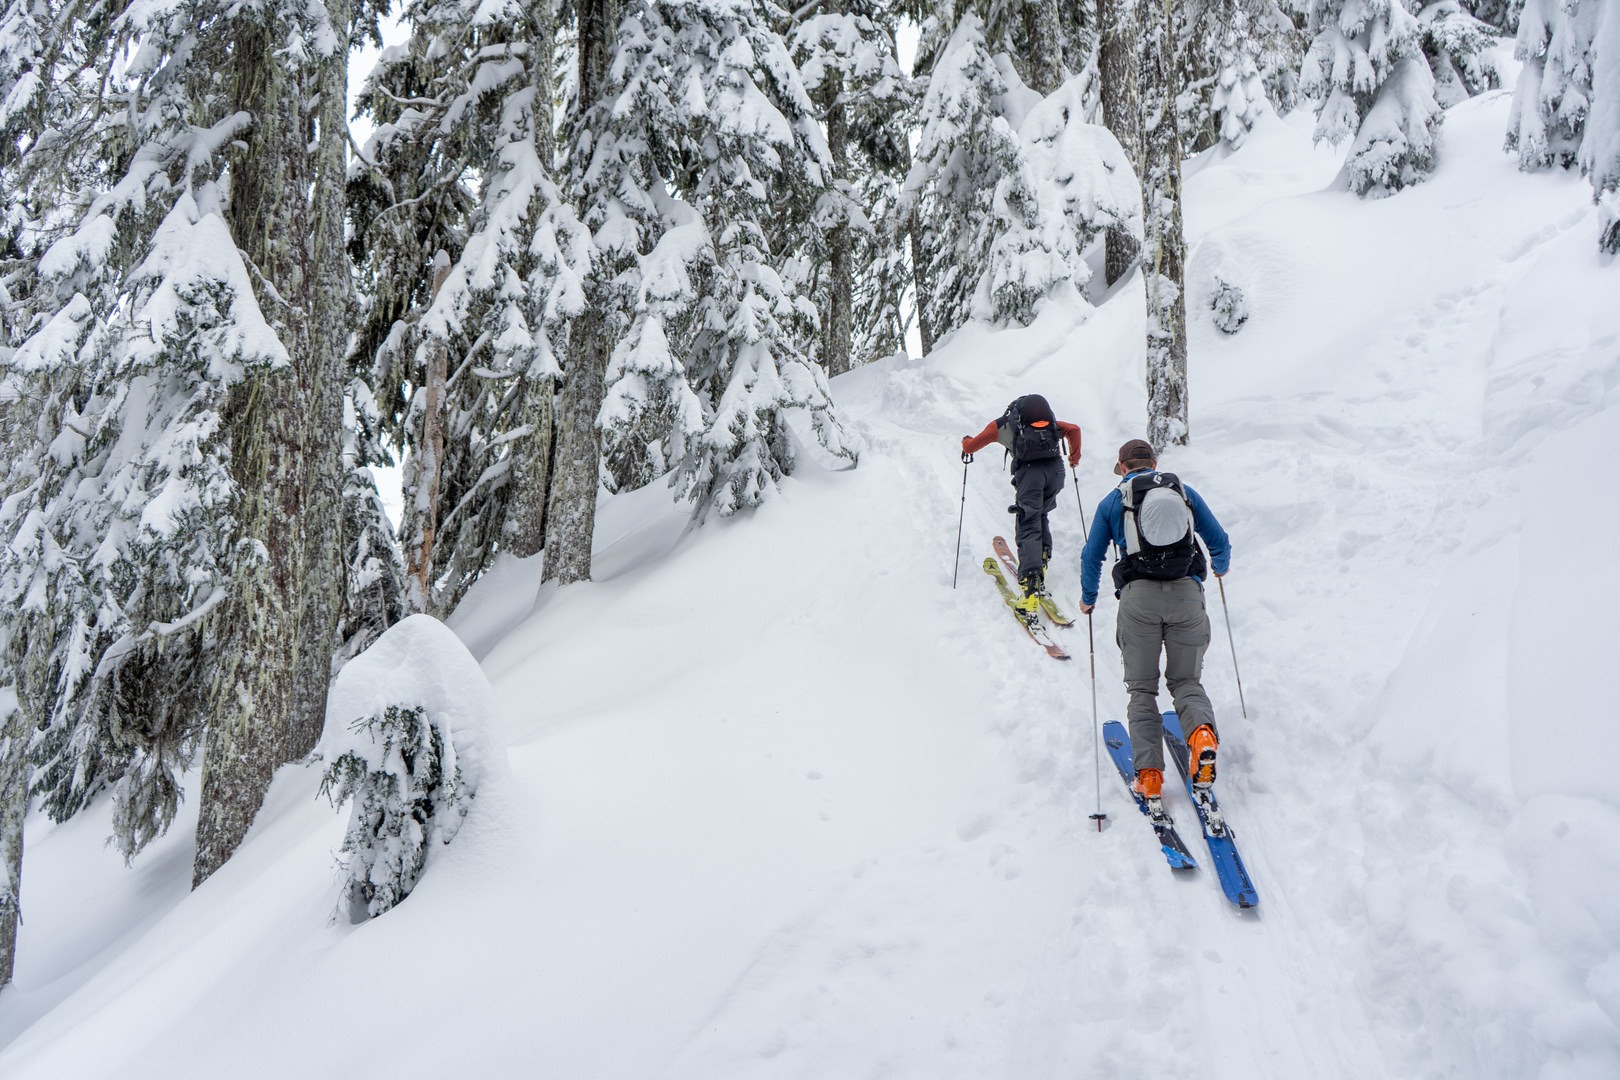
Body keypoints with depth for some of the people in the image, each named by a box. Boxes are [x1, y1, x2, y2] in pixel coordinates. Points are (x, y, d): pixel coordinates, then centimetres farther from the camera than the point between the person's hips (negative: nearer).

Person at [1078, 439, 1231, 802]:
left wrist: (1088, 598, 29)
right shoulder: (1185, 492, 16)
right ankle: (1201, 732, -18)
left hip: (1139, 596, -1)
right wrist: (1220, 567, 42)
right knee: (1186, 681, 14)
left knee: (1142, 688, 8)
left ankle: (1148, 772, -6)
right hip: (1187, 594, 1)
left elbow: (1091, 556, 13)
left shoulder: (1113, 501, 13)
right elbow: (1220, 540, 19)